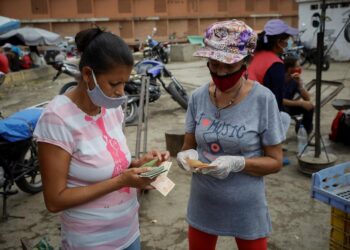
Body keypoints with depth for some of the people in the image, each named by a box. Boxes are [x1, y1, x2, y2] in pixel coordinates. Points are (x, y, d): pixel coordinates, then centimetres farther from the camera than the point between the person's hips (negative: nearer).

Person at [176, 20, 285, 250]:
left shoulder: (263, 99, -15)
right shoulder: (198, 97, -6)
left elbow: (275, 161, -10)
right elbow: (188, 146, 4)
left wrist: (238, 164, -26)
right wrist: (186, 155, -19)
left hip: (246, 206, -3)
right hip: (202, 203, 3)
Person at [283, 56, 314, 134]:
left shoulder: (296, 79, -9)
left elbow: (307, 98, -13)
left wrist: (300, 83, -27)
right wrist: (300, 103, -34)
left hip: (289, 105, 6)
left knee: (309, 106, -14)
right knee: (283, 109, -37)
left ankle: (305, 130, 9)